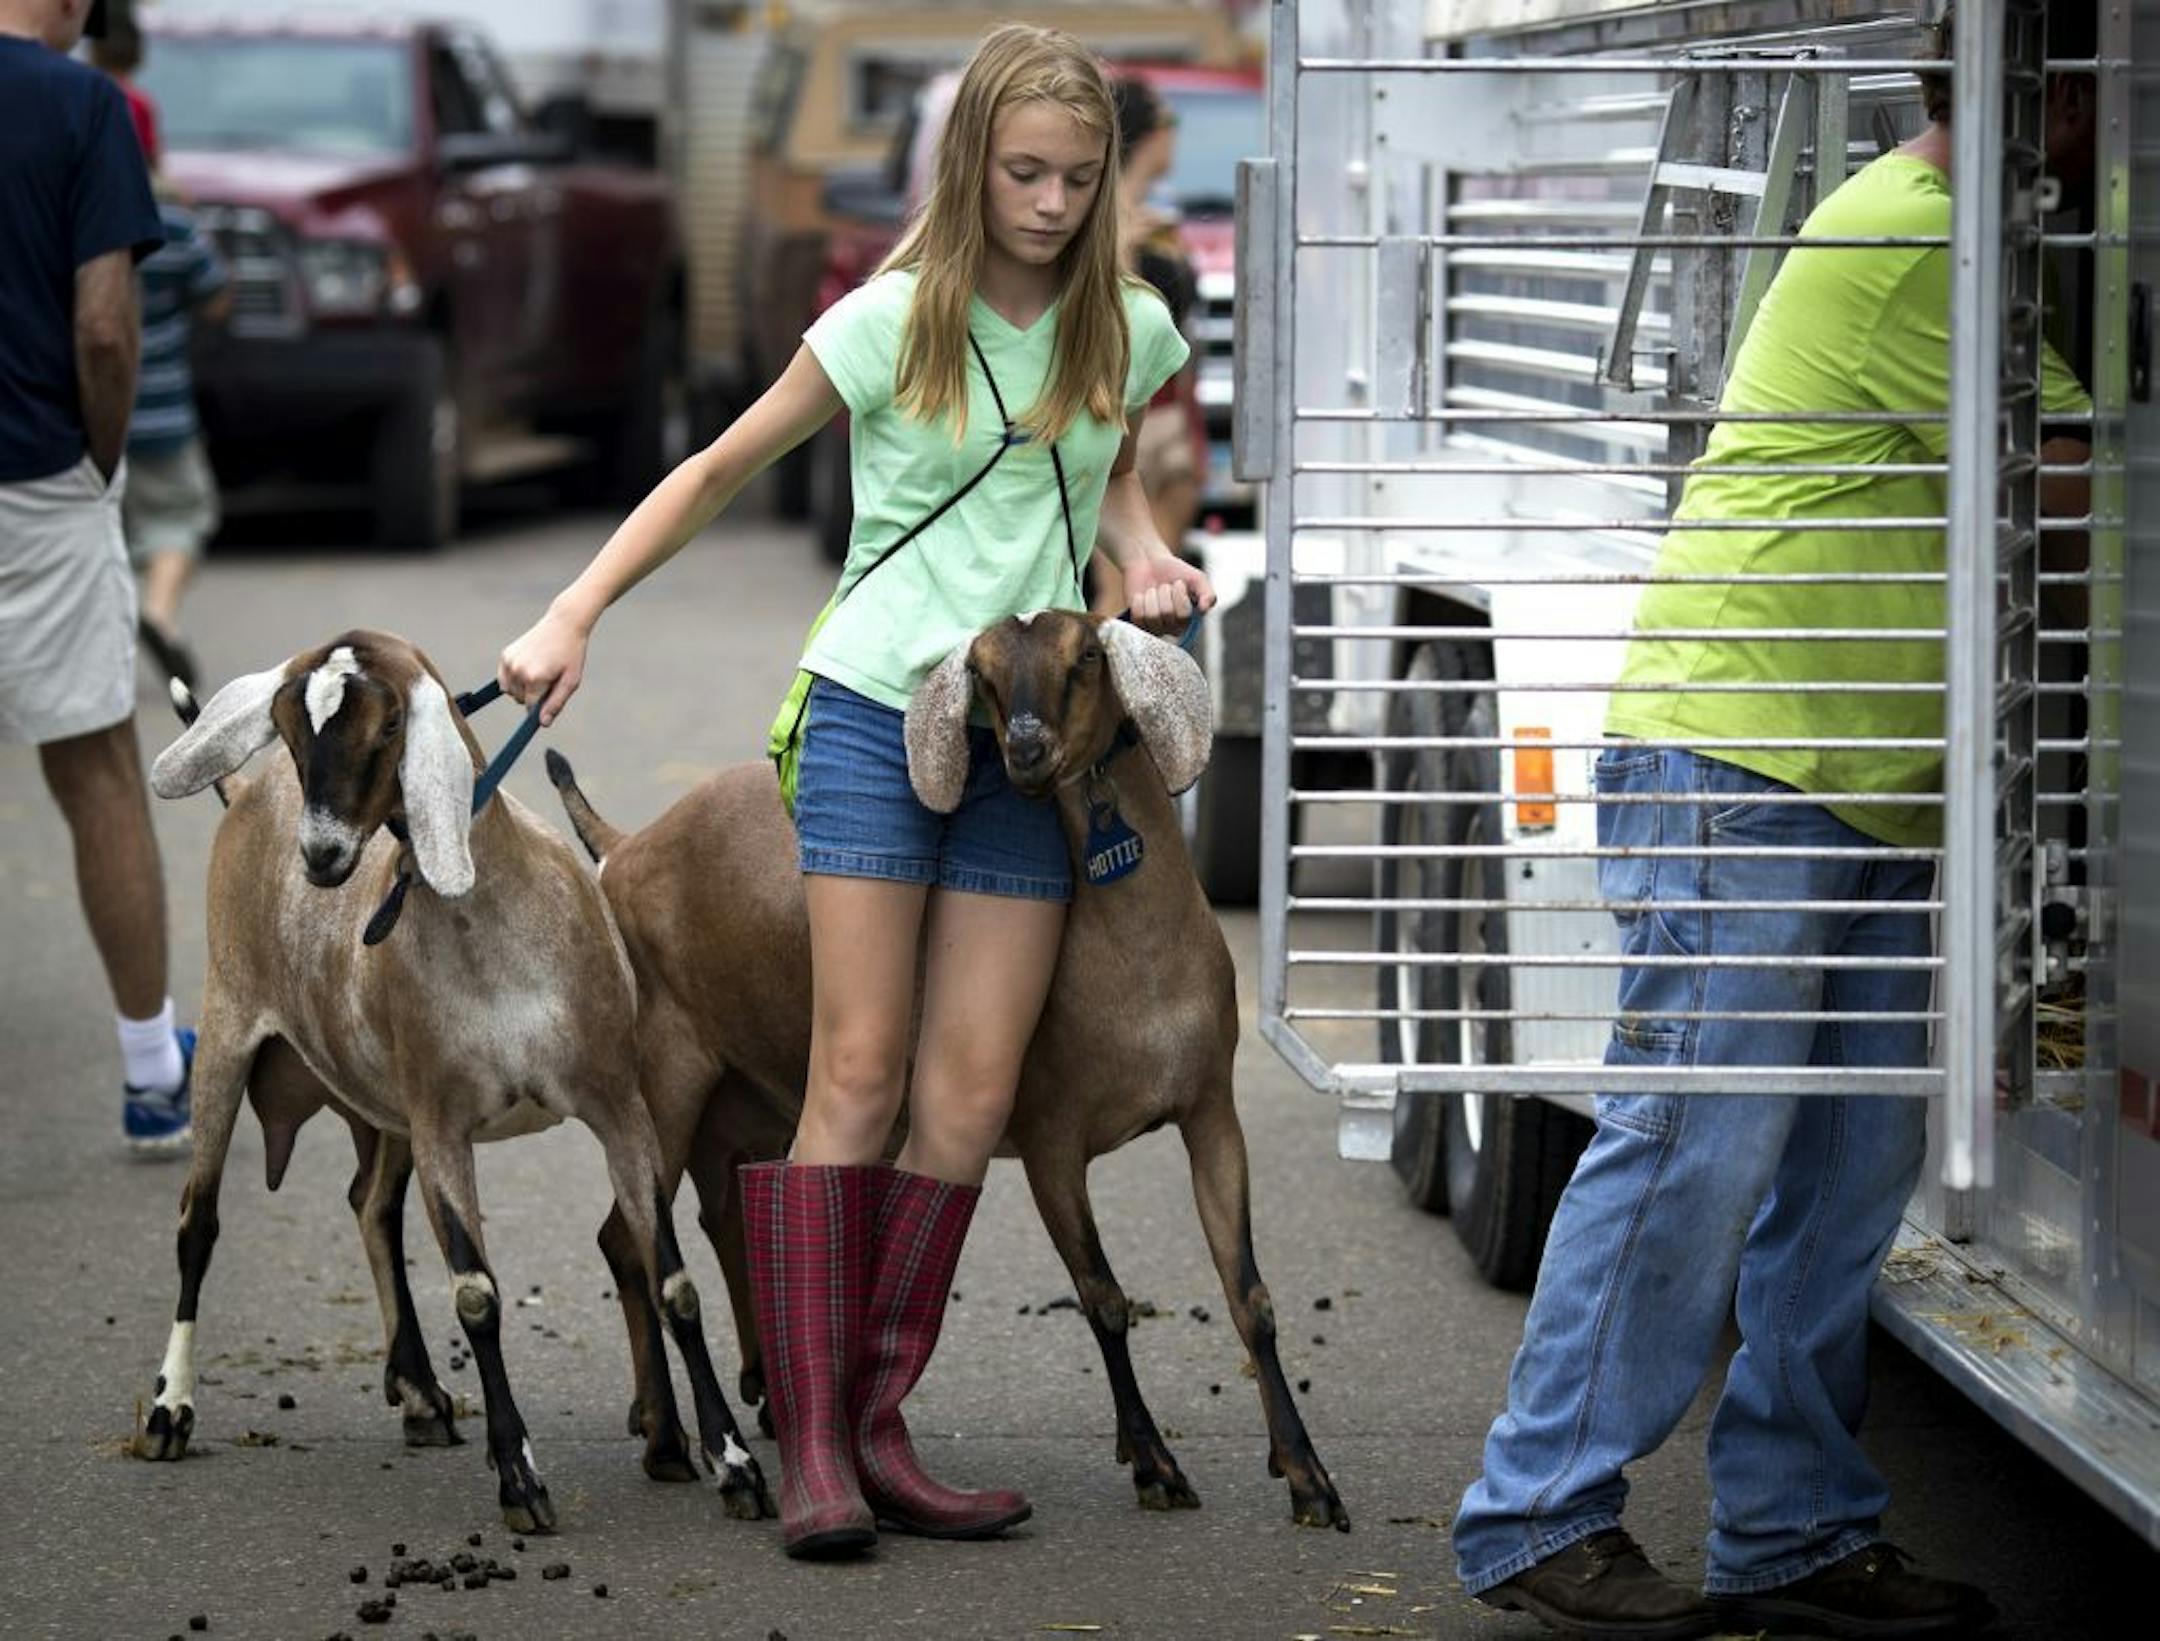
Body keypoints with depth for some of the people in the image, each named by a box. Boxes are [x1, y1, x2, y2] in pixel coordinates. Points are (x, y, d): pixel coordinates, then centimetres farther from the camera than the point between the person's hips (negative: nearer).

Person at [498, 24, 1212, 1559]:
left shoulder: (1130, 327, 5)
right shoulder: (892, 322, -5)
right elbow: (721, 470, 3)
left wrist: (1144, 553, 5)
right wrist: (575, 616, -3)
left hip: (1028, 738, 3)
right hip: (876, 710, -3)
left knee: (973, 1088, -2)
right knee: (858, 1069, -7)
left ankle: (880, 1424, 3)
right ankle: (813, 1441, -7)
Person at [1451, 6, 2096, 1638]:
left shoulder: (1953, 239, 17)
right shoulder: (1902, 244, -16)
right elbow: (2070, 477, -17)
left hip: (1869, 786, 10)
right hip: (1736, 762, -10)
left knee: (1854, 1163, 8)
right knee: (1696, 1139, -8)